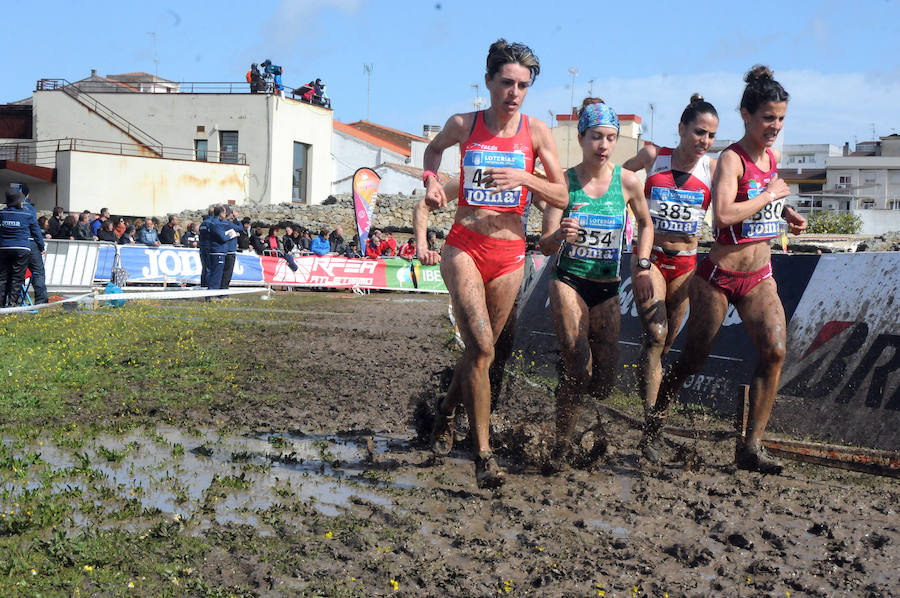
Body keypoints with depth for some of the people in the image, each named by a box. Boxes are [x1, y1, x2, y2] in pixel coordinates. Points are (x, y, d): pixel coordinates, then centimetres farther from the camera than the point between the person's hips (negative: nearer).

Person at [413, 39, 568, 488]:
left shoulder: (536, 131, 1)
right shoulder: (463, 125, 2)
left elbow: (562, 197, 2)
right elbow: (433, 149, 25)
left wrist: (524, 179, -15)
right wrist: (431, 180, 5)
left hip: (509, 255, 2)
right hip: (464, 248, -2)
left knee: (478, 349, 12)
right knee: (481, 349, -17)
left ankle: (446, 411, 42)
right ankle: (483, 454, -11)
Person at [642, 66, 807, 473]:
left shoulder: (773, 156, 9)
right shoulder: (731, 159, -15)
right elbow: (723, 214, -32)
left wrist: (785, 214, 9)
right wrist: (769, 195, -20)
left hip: (759, 276, 6)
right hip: (720, 275, -6)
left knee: (775, 351, -11)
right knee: (693, 358, 5)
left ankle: (751, 447, -4)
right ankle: (652, 427, 27)